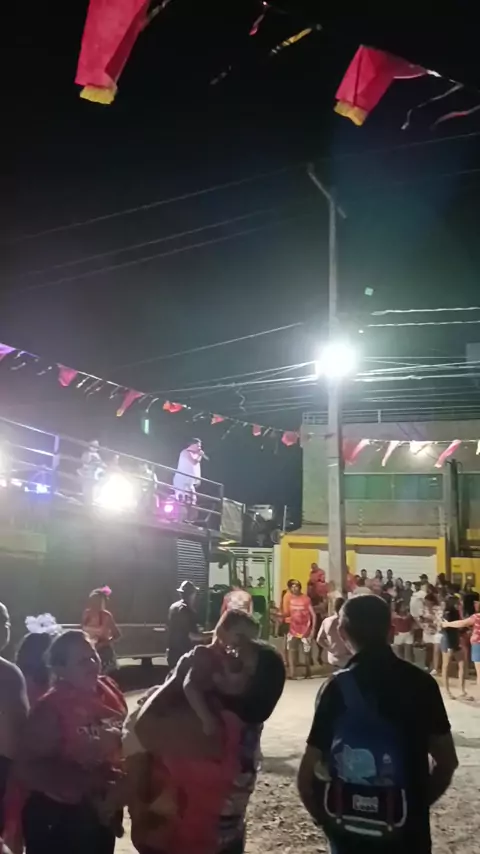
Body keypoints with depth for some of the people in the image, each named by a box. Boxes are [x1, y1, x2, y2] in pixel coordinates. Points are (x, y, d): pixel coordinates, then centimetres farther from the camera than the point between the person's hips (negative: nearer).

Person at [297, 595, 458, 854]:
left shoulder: (337, 686, -9)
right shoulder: (420, 683, -5)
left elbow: (309, 768, -11)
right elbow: (446, 760, -1)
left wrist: (322, 815, 4)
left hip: (348, 824, 0)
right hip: (404, 825, 0)